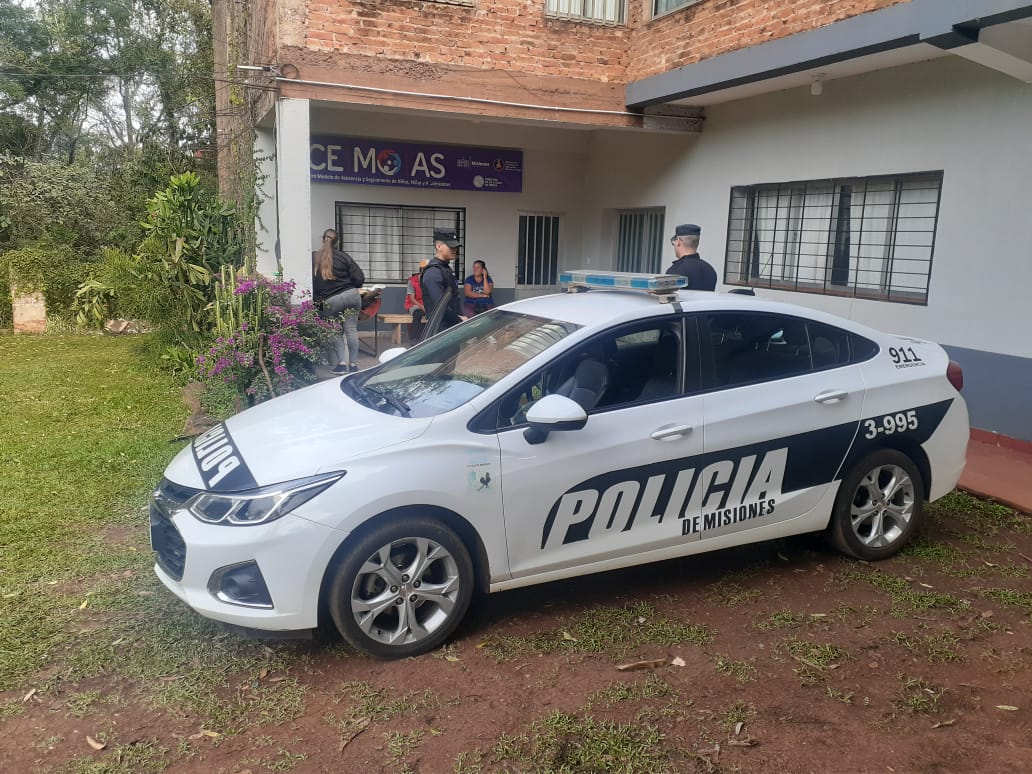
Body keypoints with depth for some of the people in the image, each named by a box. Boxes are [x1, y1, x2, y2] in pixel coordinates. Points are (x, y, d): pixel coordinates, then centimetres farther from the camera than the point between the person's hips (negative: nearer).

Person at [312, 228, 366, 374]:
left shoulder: (313, 258, 3)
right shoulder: (343, 256, 2)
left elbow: (311, 281, 1)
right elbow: (359, 278, 0)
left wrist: (316, 298, 12)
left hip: (330, 301, -1)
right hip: (351, 295, 1)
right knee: (351, 330, 6)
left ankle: (342, 363, 6)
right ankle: (353, 363, 8)